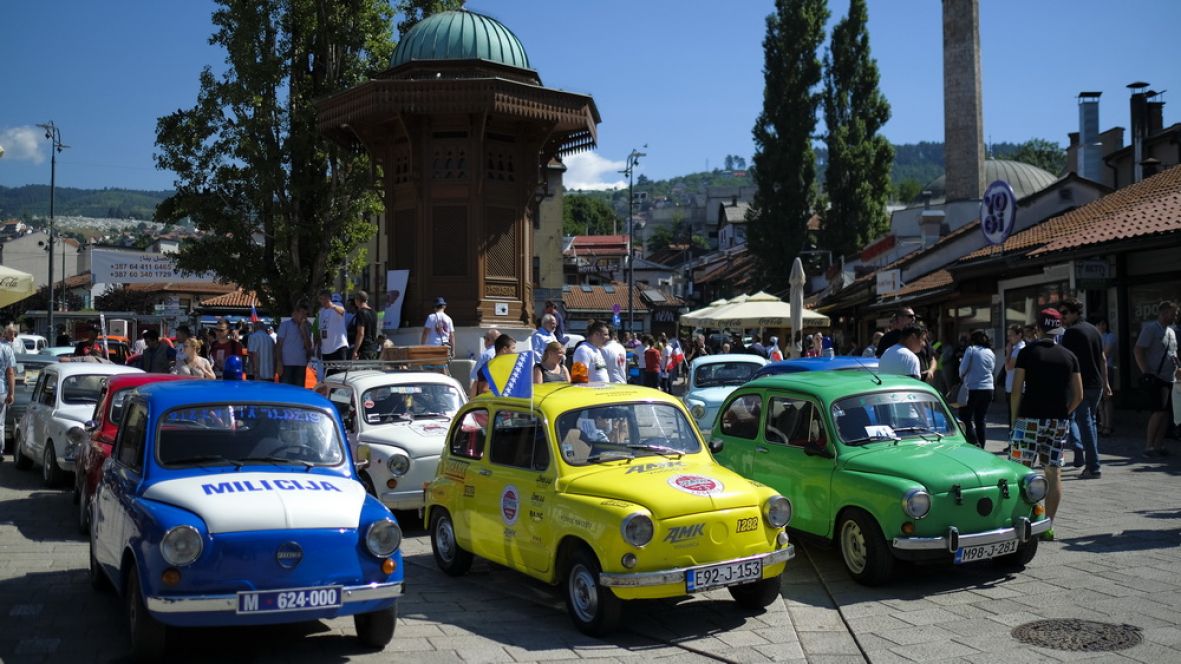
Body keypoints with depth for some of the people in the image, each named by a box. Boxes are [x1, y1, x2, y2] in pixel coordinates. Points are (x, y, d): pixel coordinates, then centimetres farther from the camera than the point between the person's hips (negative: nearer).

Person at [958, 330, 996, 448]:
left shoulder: (971, 349, -5)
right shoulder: (991, 353, 11)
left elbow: (963, 368, -7)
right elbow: (992, 369, 14)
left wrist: (962, 377, 12)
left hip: (973, 389, -6)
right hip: (988, 389, 6)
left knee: (965, 419, 0)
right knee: (980, 420, 12)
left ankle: (975, 445, -16)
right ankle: (981, 448, 12)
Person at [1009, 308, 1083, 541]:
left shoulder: (1028, 352, -2)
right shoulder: (1069, 356, 8)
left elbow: (1016, 391, -7)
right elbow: (1078, 396, 8)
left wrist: (1014, 418, 3)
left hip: (1031, 418, -4)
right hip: (1059, 421, 4)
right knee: (1053, 472, 7)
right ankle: (1048, 526, 7)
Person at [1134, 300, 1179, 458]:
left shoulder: (1171, 331, 17)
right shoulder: (1151, 328, -9)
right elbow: (1138, 351, -14)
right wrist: (1146, 373, -19)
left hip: (1168, 379, 8)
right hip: (1155, 379, -8)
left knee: (1166, 413, 6)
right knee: (1159, 411, -13)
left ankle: (1158, 445, 12)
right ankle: (1149, 446, -7)